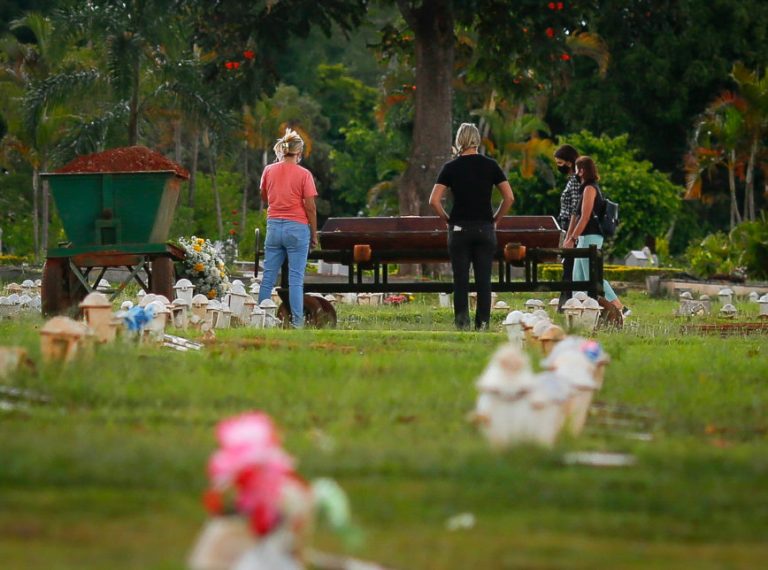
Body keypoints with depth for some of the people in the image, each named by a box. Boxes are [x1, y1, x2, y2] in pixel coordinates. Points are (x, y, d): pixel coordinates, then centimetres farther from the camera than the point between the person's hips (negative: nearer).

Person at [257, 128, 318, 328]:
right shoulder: (303, 174, -8)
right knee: (296, 278, -2)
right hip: (297, 228, -4)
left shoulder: (269, 170, 3)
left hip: (274, 226, 4)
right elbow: (310, 207, -8)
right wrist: (314, 234, 1)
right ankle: (297, 321, -4)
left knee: (268, 276, 9)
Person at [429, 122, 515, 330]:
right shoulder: (490, 165, 1)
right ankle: (482, 322, 1)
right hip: (485, 228, 1)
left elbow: (434, 201, -7)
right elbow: (509, 198, -1)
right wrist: (495, 219, 9)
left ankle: (462, 320, -2)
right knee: (484, 279, 3)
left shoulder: (450, 167, -2)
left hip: (459, 228, -1)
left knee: (461, 280, 3)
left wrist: (447, 219, 6)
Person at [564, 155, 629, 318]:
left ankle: (620, 309, -14)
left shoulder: (589, 189, -13)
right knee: (578, 278, 10)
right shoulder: (591, 188, 17)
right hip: (586, 238, 10)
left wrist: (571, 239, -17)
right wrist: (571, 238, 23)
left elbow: (585, 218, -18)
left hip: (590, 237, -10)